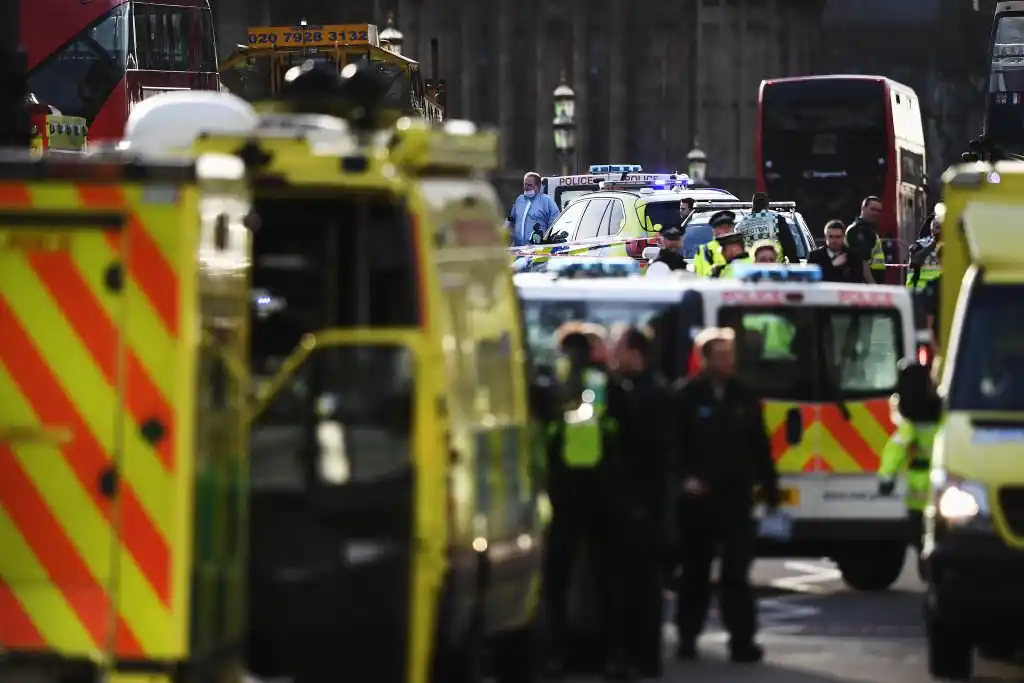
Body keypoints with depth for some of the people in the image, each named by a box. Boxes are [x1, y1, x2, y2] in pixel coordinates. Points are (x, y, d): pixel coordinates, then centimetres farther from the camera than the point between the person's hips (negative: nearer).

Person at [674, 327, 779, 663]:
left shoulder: (744, 396, 7)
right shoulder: (686, 397, -4)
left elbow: (760, 446, 10)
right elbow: (674, 445, -5)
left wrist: (769, 487, 9)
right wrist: (685, 477, -17)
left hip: (736, 495, 2)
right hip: (697, 496, -2)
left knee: (737, 571, -3)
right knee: (695, 571, 8)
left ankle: (742, 640, -5)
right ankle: (687, 636, 18)